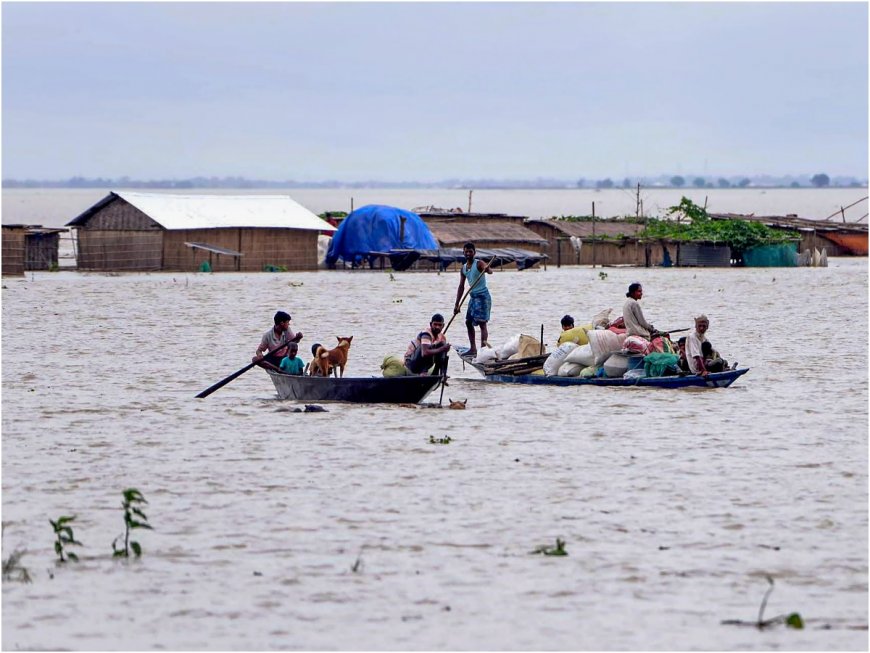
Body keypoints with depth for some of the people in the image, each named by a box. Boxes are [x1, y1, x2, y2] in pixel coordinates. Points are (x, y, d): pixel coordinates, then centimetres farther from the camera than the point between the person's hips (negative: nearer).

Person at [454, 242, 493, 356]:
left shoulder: (479, 264, -11)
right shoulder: (463, 268, 11)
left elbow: (489, 271, -32)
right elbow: (461, 287, 15)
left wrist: (488, 269, -57)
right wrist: (457, 305, 13)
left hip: (482, 296, -8)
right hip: (473, 296, 8)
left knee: (482, 322, -14)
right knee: (469, 322, 12)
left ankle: (484, 346, -19)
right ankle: (473, 349, 19)